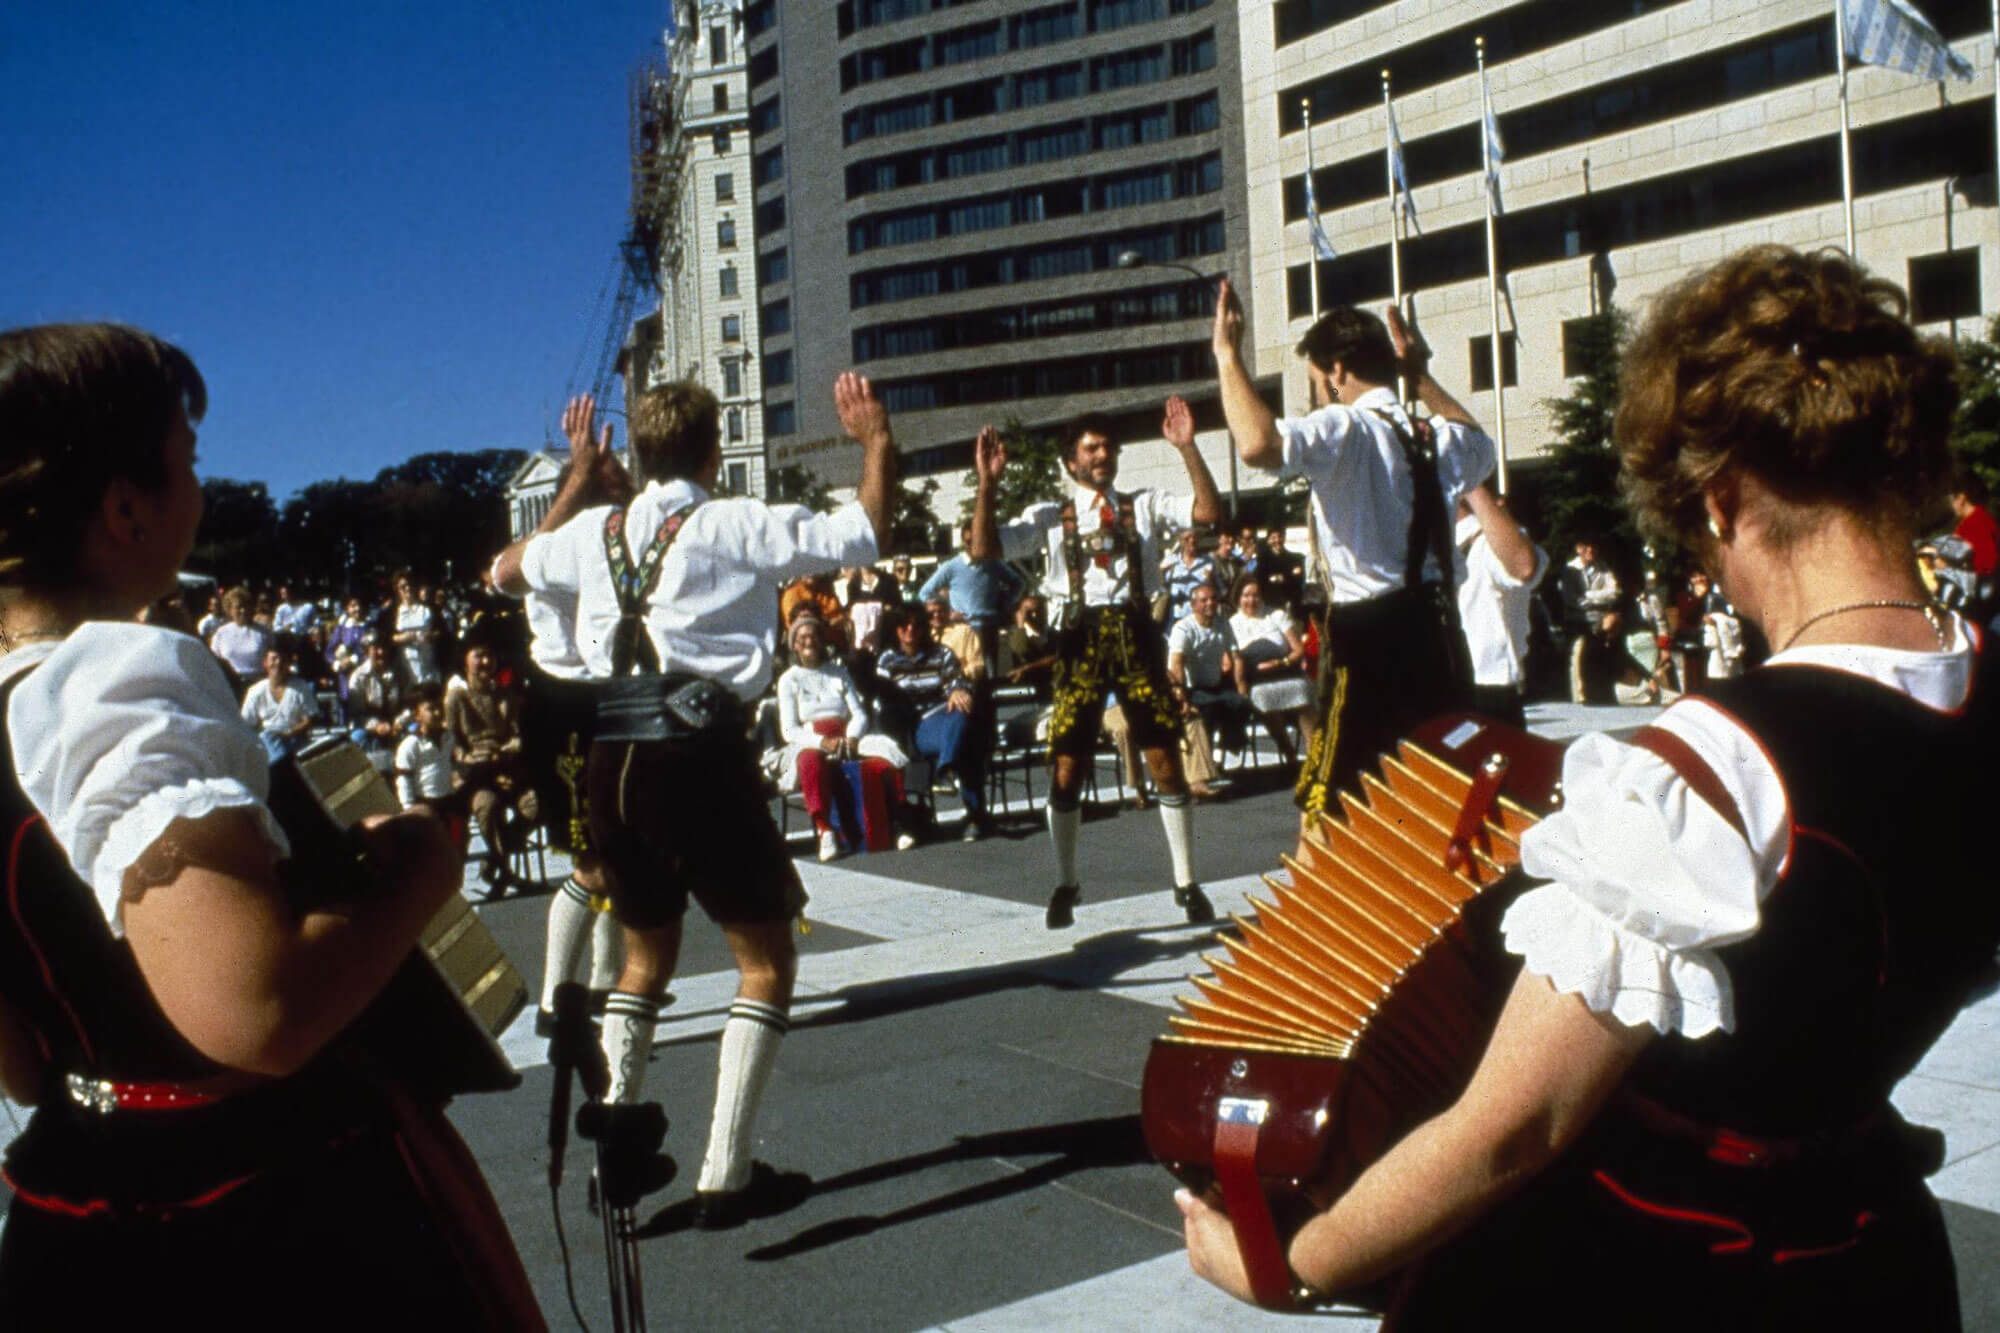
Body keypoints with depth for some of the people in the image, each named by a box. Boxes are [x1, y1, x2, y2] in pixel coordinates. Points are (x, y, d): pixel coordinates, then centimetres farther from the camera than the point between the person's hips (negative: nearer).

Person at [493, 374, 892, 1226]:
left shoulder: (595, 530, 11)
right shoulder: (737, 526, -4)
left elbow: (506, 573, 30)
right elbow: (865, 534, -4)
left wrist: (578, 478, 35)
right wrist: (877, 441, 11)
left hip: (613, 756, 6)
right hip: (700, 750, -6)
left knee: (647, 954, 24)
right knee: (766, 960, 7)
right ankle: (724, 1175, 4)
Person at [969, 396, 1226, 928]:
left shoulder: (1145, 505, 10)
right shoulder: (1050, 516, 8)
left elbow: (1209, 511, -5)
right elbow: (982, 550, -2)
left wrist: (1187, 447, -13)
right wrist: (988, 484, -11)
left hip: (1136, 634, 1)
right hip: (1082, 638, 0)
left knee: (1165, 760, 3)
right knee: (1066, 766, 2)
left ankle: (1186, 883, 16)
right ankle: (1066, 885, 20)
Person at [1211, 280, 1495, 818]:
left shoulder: (1343, 428, -12)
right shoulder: (1435, 434, 11)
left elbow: (1258, 444, -33)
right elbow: (1480, 446, 38)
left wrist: (1228, 354, -19)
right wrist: (1422, 376, 36)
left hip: (1370, 635, -7)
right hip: (1436, 628, 7)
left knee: (1327, 804, 1)